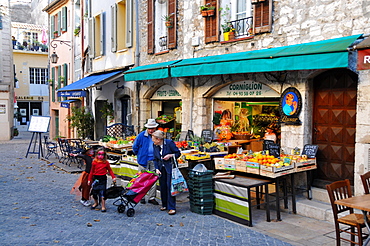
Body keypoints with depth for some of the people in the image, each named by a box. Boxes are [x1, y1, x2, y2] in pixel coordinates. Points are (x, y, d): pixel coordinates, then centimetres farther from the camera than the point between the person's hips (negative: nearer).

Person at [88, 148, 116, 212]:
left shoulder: (106, 163, 0)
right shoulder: (94, 162, 3)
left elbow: (110, 170, 6)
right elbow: (92, 171, 9)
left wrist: (113, 177, -4)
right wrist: (89, 179, 8)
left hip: (103, 179, -2)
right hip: (95, 178, 3)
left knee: (102, 192, -8)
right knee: (94, 192, 11)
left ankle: (103, 206, 1)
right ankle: (96, 203, 37)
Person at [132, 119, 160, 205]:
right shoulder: (141, 135, -5)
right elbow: (135, 147, 5)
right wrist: (139, 155, 9)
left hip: (154, 160, 2)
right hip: (143, 160, -2)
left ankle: (152, 197, 13)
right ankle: (141, 197, 17)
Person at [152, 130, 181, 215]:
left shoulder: (169, 143, -12)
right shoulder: (155, 146, 3)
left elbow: (178, 153, -5)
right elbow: (155, 159, 7)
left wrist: (170, 155, -21)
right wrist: (157, 169, -5)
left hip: (170, 167, -5)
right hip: (161, 168, 5)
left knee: (170, 186, -9)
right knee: (162, 186, 7)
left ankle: (172, 208, -5)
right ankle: (164, 205, 23)